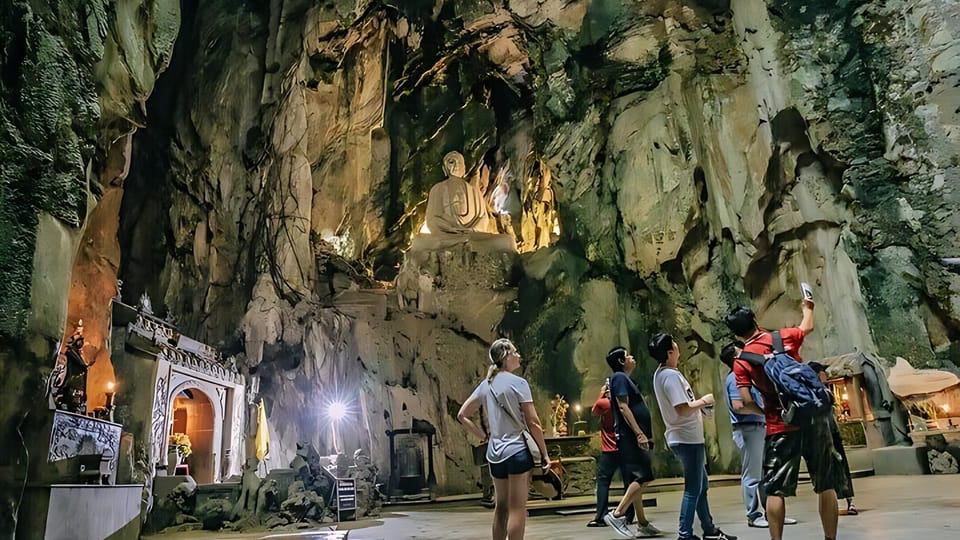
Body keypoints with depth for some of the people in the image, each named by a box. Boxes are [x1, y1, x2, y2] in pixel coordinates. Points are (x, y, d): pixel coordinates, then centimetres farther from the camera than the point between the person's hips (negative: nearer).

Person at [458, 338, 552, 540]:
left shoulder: (486, 384, 8)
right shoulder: (518, 382, -10)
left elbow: (462, 415, 11)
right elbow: (533, 423, -10)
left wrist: (483, 436, 12)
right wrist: (544, 453, -2)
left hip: (494, 453, 7)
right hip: (517, 451, -6)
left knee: (501, 506, 16)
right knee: (517, 508, -1)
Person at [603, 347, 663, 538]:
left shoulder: (625, 379, 22)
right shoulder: (619, 377, -8)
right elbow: (623, 407, -17)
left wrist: (645, 435, 23)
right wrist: (639, 433, -22)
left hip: (633, 437, 10)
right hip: (630, 436, -10)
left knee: (637, 480, 10)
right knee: (642, 477, -15)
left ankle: (643, 525, 14)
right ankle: (617, 514, -14)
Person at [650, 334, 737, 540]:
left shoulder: (662, 373, 10)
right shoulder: (670, 376, -21)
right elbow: (682, 409, -26)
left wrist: (699, 405, 11)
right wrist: (703, 401, -12)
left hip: (686, 437, 10)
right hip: (687, 439, -10)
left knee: (701, 485, 19)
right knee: (693, 489, -3)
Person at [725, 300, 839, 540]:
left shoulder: (741, 362, -3)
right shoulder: (784, 337, 3)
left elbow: (747, 402, -10)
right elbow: (807, 327, 25)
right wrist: (807, 308, 45)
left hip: (780, 428, -3)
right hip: (813, 419, 3)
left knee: (775, 490, 3)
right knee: (825, 485, 12)